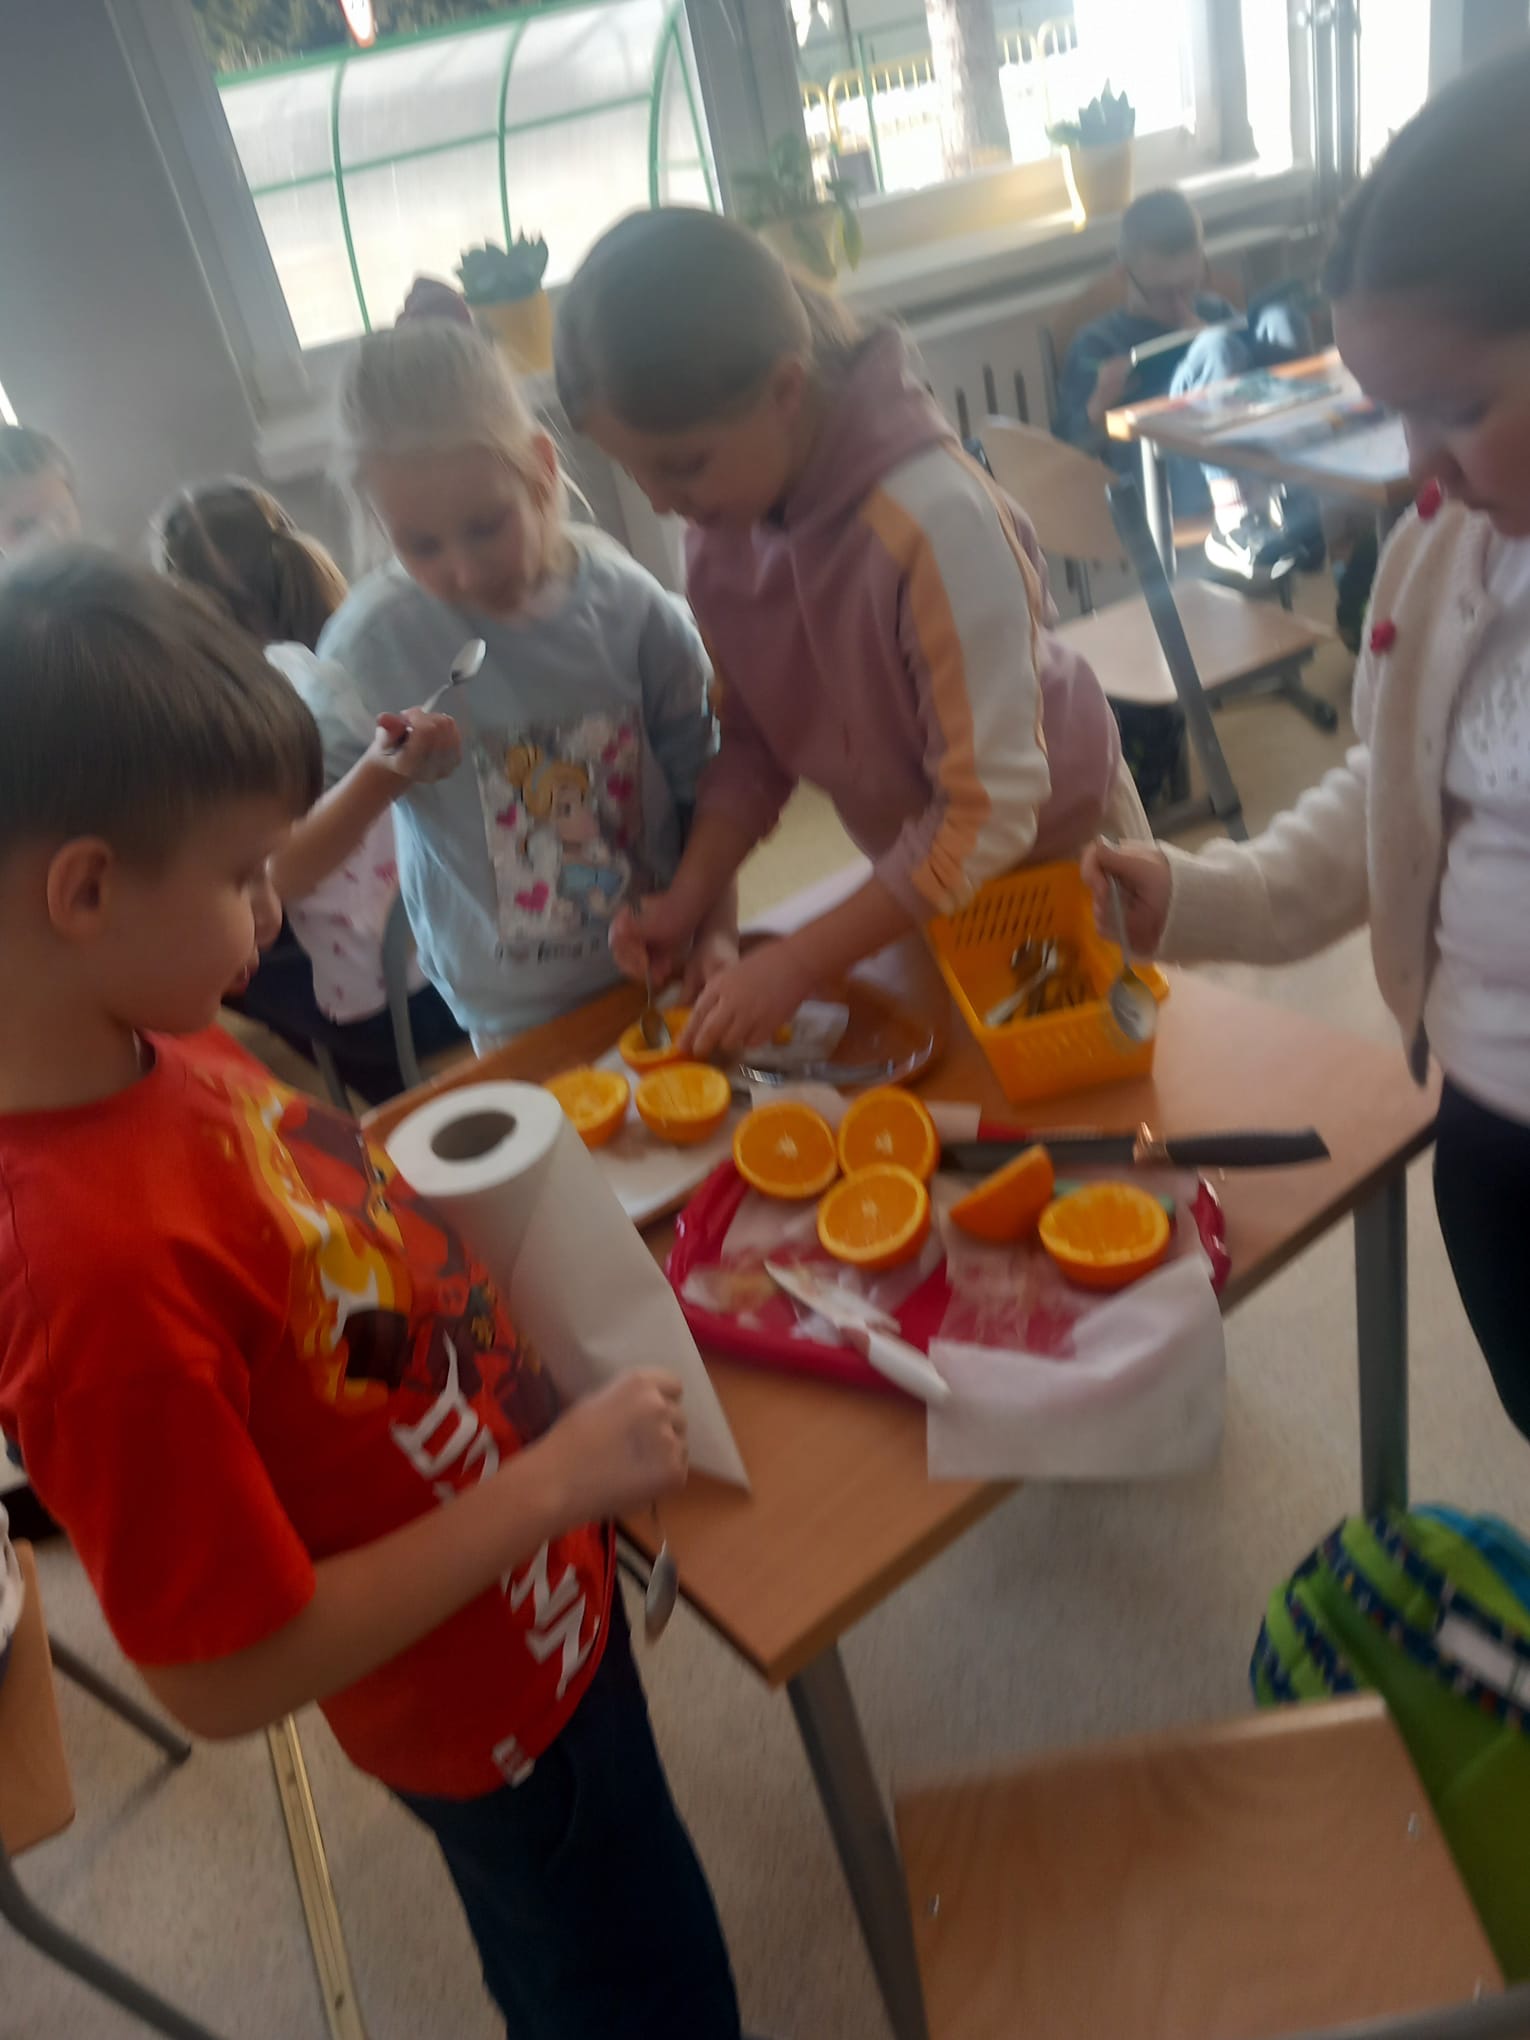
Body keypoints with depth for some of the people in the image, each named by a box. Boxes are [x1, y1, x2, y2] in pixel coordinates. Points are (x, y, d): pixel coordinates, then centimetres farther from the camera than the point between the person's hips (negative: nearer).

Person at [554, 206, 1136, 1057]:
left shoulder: (934, 520, -34)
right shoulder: (724, 512, -14)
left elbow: (990, 811, -32)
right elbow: (757, 731, -5)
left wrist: (798, 964, -31)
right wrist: (692, 893, -19)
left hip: (1051, 852, -5)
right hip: (919, 867, 5)